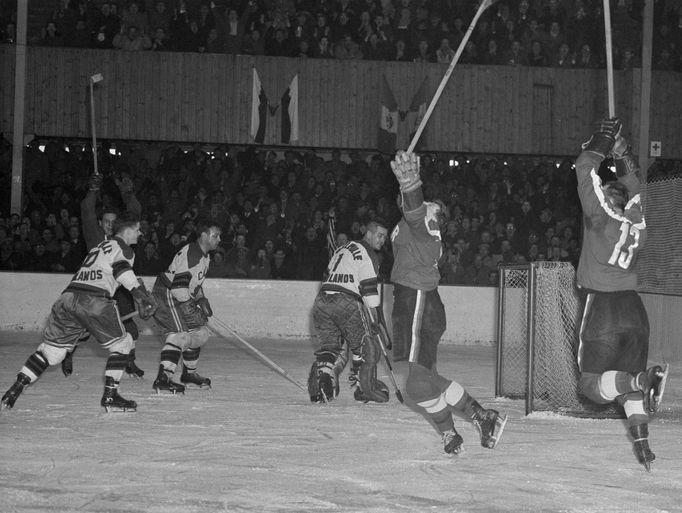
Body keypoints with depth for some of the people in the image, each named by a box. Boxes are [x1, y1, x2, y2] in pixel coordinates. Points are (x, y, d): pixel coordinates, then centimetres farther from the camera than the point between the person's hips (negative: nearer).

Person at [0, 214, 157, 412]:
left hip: (68, 297, 7)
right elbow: (121, 269, -13)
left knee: (51, 348, 13)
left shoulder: (100, 246, 34)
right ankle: (110, 396, 1)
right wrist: (139, 292, -20)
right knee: (121, 343, 9)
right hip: (93, 300, -7)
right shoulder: (123, 248, 8)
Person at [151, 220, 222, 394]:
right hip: (167, 296, -11)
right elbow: (179, 285, -29)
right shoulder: (189, 254, -22)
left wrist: (202, 300, 14)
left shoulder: (204, 256, 12)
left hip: (182, 298, 11)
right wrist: (189, 308, -31)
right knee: (181, 334, -23)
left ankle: (189, 373, 32)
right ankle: (163, 378, -28)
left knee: (199, 332, 15)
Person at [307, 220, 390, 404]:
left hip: (321, 300, 8)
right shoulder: (367, 253, 0)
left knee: (331, 345, 11)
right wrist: (373, 316, -6)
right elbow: (368, 287, -8)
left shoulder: (341, 250, 27)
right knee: (365, 345, 6)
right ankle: (365, 388, 7)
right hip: (346, 302, -7)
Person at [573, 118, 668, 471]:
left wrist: (602, 142, 8)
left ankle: (641, 379, -28)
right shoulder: (637, 220, 8)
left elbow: (584, 170, -2)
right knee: (628, 380, 14)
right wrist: (620, 149, 24)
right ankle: (641, 439, -1)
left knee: (592, 384, -3)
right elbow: (631, 180, 24)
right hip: (633, 308, 6)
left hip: (603, 306, -6)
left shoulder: (603, 214, -7)